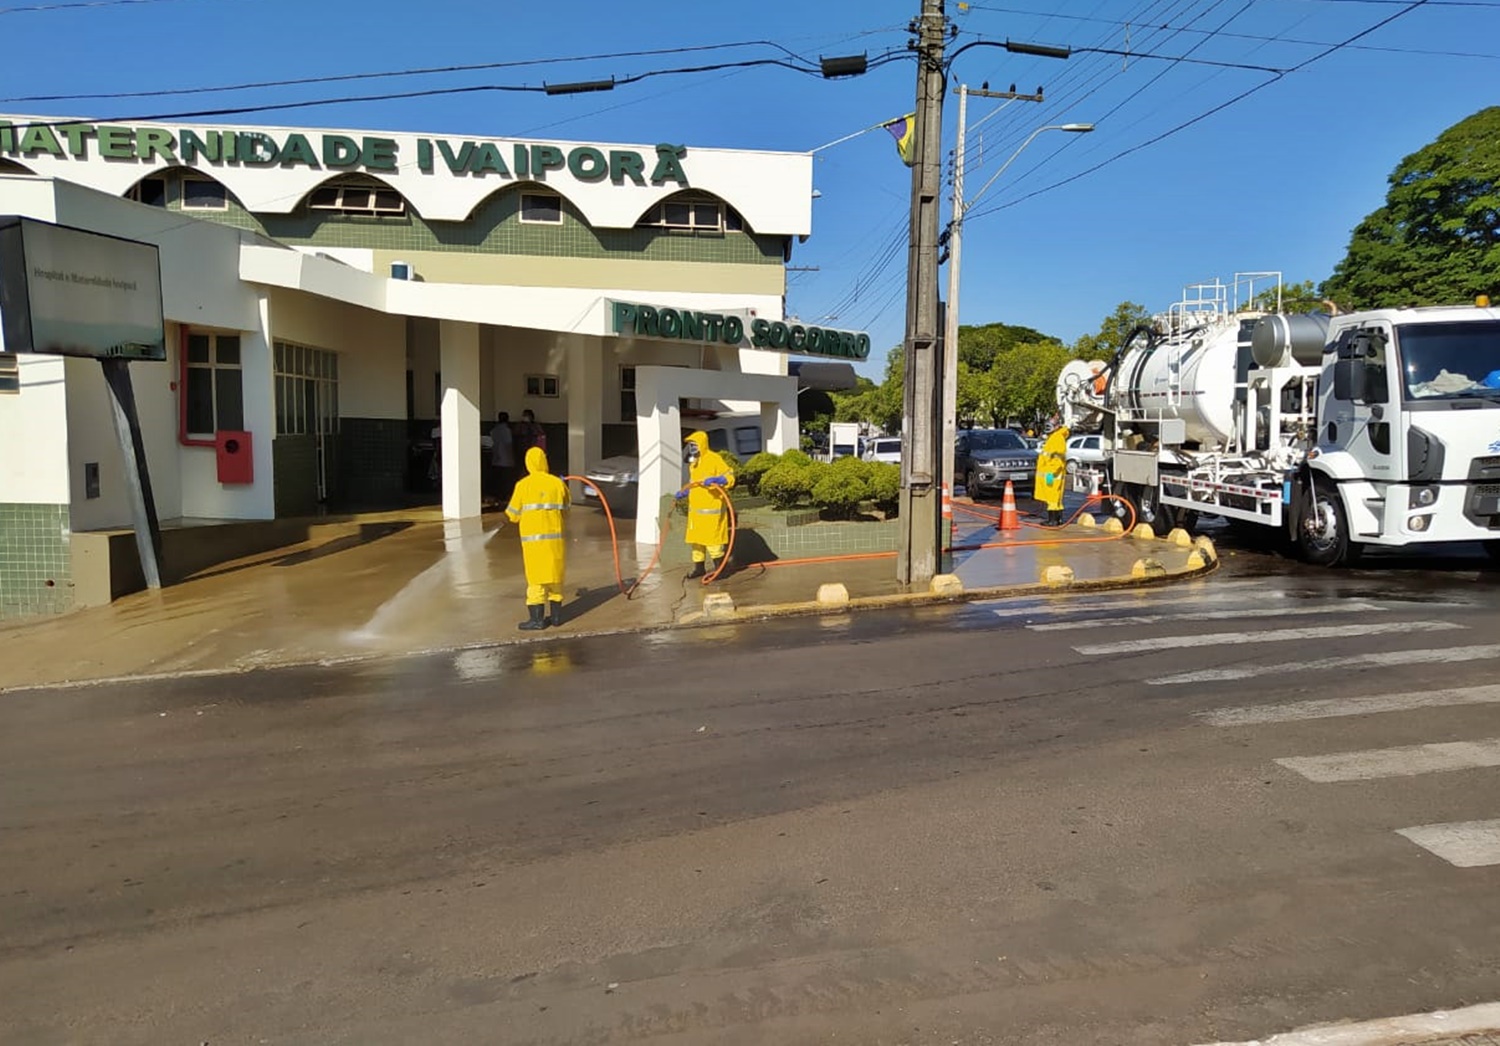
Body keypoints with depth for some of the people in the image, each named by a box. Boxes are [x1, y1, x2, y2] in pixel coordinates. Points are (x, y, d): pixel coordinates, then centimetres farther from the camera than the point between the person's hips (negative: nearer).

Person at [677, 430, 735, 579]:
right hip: (695, 508, 9)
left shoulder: (714, 460, -11)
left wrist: (715, 480, -32)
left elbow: (730, 477, -17)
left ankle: (717, 567, 9)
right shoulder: (693, 463, 16)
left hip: (712, 508, -9)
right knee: (695, 538, 12)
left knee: (712, 538, -4)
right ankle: (699, 567, 21)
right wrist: (683, 493, 17)